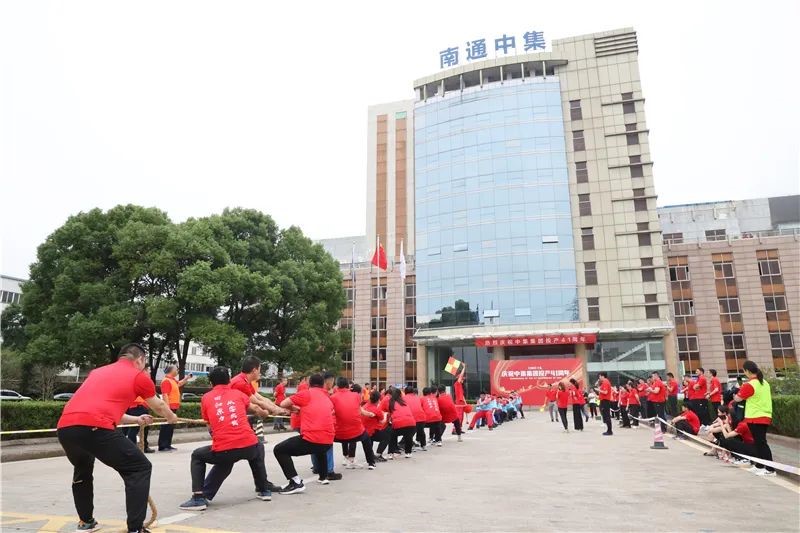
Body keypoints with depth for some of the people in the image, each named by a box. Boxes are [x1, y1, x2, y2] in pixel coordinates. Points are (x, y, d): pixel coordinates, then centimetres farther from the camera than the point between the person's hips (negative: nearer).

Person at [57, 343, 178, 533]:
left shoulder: (98, 371, 31)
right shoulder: (138, 376, 15)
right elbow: (159, 407, 31)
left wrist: (136, 420, 56)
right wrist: (171, 417, 53)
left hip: (64, 427, 7)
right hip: (95, 428, -7)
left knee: (82, 471, 35)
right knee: (140, 468, 7)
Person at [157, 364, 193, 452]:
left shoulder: (173, 380, 15)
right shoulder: (166, 381, -15)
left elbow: (179, 384, 37)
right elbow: (165, 395, -23)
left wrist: (186, 378, 21)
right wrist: (168, 408, -27)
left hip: (173, 407, 10)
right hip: (169, 407, -10)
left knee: (171, 427, 14)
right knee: (166, 427, -7)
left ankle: (167, 445, 20)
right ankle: (163, 446, -3)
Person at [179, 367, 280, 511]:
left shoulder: (206, 398, 14)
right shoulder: (238, 394, 17)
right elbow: (255, 409, 39)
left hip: (223, 450, -2)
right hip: (249, 446, 2)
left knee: (197, 456, 26)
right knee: (258, 449, 37)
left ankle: (198, 498, 11)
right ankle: (264, 490, 36)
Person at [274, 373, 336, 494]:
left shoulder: (306, 393, 4)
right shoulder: (328, 398, 19)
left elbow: (283, 404, 8)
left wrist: (296, 408, 26)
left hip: (311, 439, -7)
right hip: (328, 442, 7)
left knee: (279, 450, 8)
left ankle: (296, 483, -2)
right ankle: (323, 477, 40)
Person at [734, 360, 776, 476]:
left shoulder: (749, 385, -16)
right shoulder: (765, 383, 9)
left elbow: (738, 398, -9)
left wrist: (734, 396, 13)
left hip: (755, 418, -8)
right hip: (765, 417, 8)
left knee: (761, 443, -5)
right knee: (759, 442, 16)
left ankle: (770, 470, -6)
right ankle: (759, 466, 25)